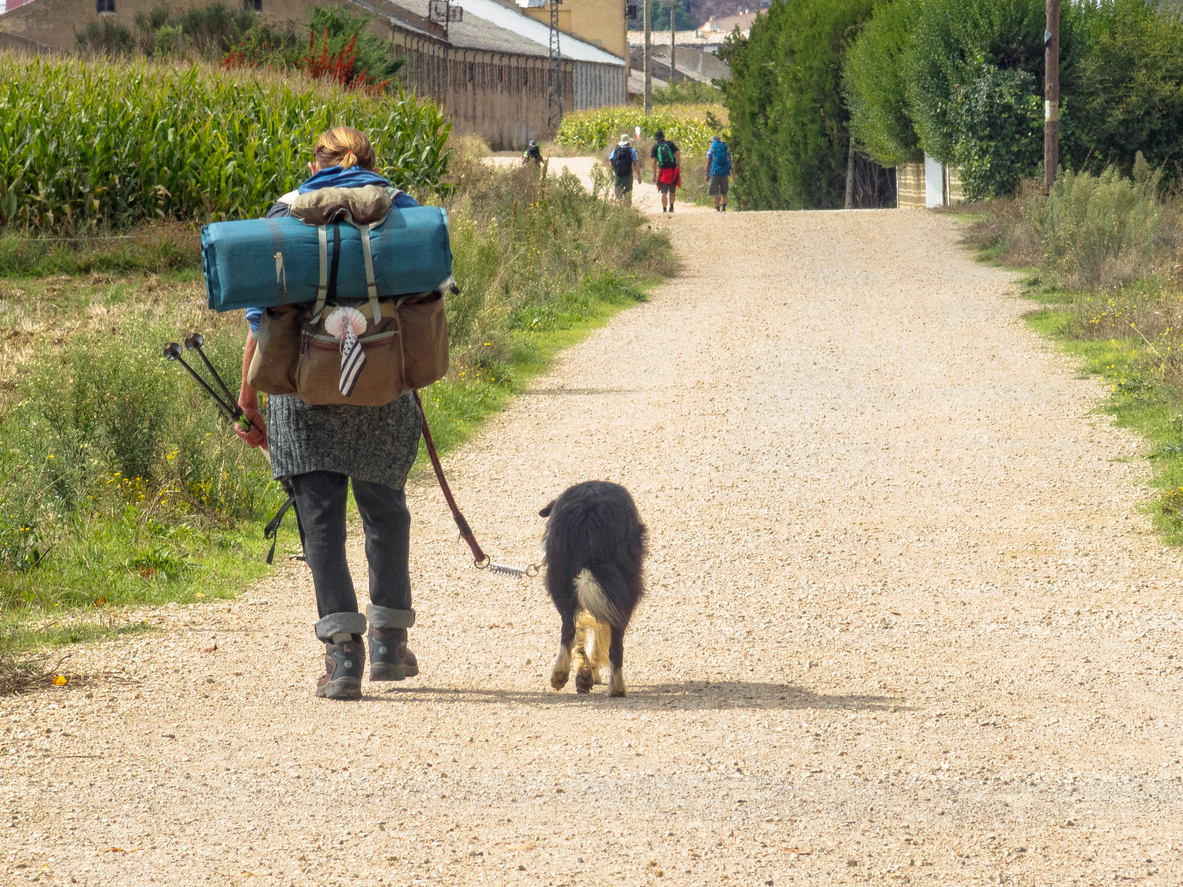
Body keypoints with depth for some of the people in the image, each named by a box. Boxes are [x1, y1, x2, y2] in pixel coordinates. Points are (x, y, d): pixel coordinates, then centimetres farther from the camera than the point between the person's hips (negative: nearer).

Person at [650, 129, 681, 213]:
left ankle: (664, 209, -4)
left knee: (664, 192, 2)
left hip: (663, 171, -1)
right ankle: (671, 206, 5)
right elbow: (678, 154, -1)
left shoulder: (655, 147, 4)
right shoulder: (670, 144, 7)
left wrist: (654, 174, 0)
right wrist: (679, 167, 2)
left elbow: (654, 161, -2)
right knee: (672, 191, 14)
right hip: (673, 170, 1)